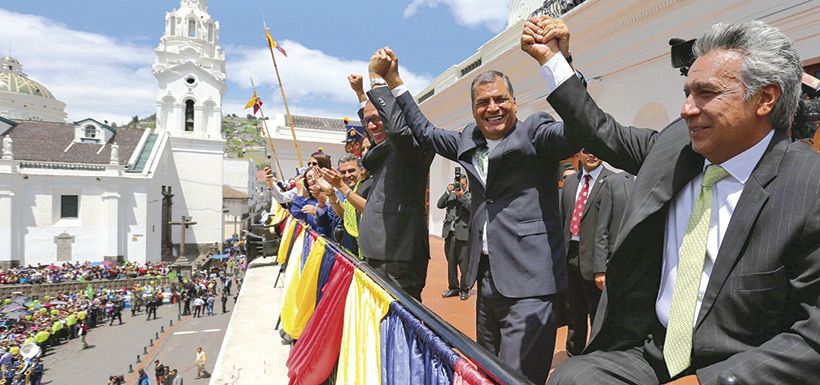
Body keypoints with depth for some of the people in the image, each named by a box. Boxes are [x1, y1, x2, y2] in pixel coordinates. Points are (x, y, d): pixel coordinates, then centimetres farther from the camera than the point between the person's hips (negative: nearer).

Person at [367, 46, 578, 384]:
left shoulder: (534, 132, -4)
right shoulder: (469, 140, 13)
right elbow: (423, 132, 25)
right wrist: (392, 80, 23)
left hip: (528, 282, -7)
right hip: (487, 277, 7)